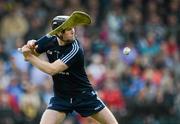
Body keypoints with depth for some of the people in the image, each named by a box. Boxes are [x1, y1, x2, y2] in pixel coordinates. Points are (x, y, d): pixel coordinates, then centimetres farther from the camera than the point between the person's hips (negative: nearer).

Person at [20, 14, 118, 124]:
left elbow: (52, 69, -31)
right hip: (61, 97, 3)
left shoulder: (75, 49, -24)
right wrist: (30, 45, -19)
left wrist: (29, 57, -27)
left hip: (84, 95, -3)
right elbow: (32, 54, 4)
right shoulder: (49, 40, -9)